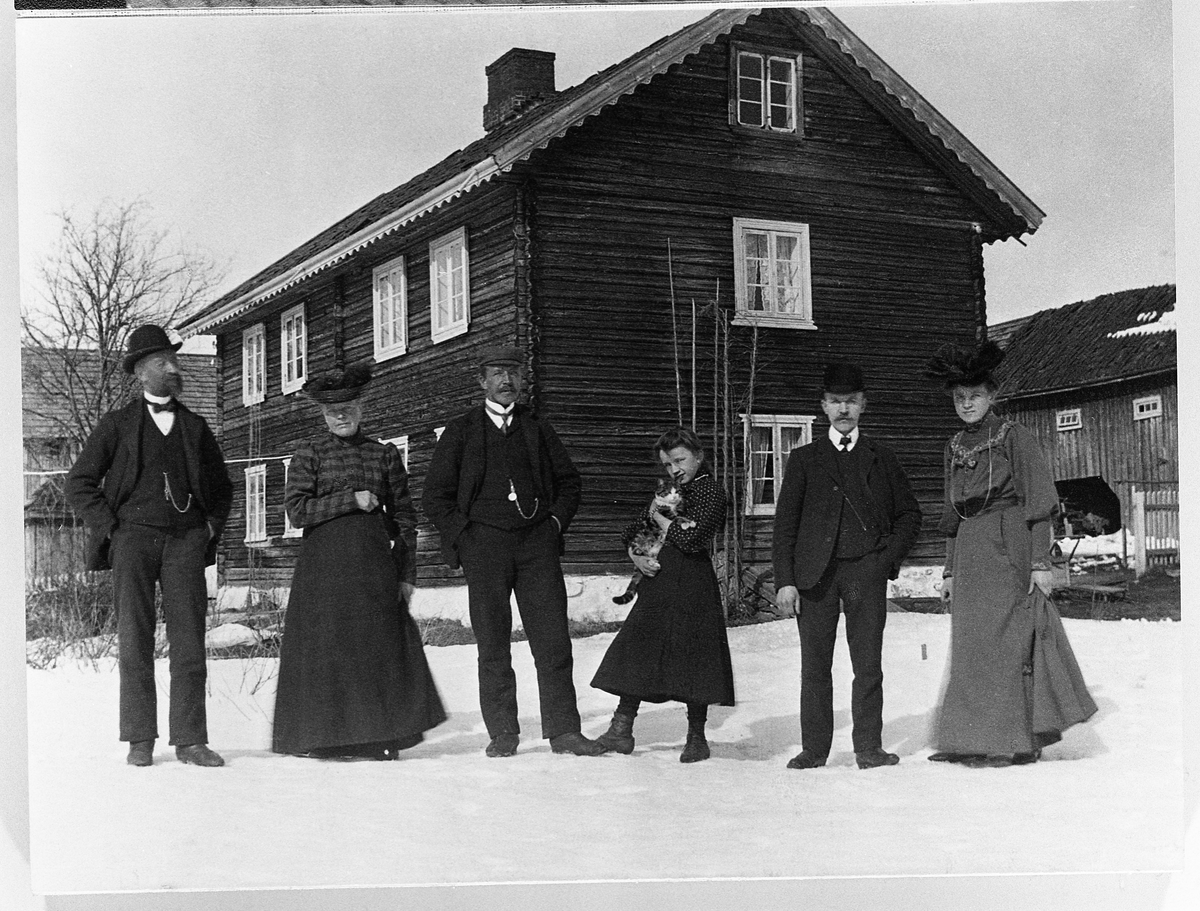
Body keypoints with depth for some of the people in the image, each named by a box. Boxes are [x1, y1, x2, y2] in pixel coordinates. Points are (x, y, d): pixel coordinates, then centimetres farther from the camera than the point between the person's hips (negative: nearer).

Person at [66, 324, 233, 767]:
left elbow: (222, 486, 27)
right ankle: (140, 740, 4)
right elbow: (79, 483, 7)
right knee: (135, 642, -2)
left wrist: (212, 528, 12)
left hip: (186, 539, 2)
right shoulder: (117, 424, 8)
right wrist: (110, 529, -2)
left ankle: (189, 740, 0)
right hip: (133, 536, -2)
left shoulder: (195, 426, 17)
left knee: (189, 641, -4)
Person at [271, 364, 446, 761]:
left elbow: (404, 518, 11)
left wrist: (407, 575, 5)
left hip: (375, 564, 2)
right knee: (325, 649, -3)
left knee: (382, 646, -2)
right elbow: (297, 511, -4)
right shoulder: (309, 454, 6)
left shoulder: (385, 454, 11)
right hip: (324, 563, -2)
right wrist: (350, 500, -10)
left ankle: (381, 739, 5)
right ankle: (323, 739, 6)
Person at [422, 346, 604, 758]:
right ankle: (502, 732, 8)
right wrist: (463, 535, -1)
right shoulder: (460, 431, 10)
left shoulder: (539, 430, 17)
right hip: (484, 543, -1)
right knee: (493, 646, 1)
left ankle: (563, 730, 0)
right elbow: (435, 496, 9)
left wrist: (556, 522, 7)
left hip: (537, 542, 1)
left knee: (553, 641, -4)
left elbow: (568, 482, 22)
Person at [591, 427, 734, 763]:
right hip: (657, 581, 7)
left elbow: (691, 539, -16)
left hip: (691, 586, -7)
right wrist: (636, 556, 0)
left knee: (692, 656, -3)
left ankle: (696, 737, 7)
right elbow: (633, 533, 21)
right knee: (638, 647, 1)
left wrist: (659, 516, -1)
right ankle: (621, 729, 5)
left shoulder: (712, 493, -4)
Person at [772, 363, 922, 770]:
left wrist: (890, 557, 2)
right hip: (814, 572, 0)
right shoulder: (804, 459, 12)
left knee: (868, 664, -2)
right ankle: (813, 748, 7)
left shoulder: (880, 457, 15)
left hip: (866, 569, 0)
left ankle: (868, 748, 4)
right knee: (815, 665, 1)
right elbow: (785, 523, 7)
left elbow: (909, 513, 18)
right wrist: (785, 580, -3)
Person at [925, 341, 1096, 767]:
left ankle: (1016, 742, 0)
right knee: (969, 644, 6)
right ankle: (972, 740, 12)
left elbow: (1040, 503, -6)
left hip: (1009, 546, -6)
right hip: (969, 553, 6)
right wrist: (949, 570, 16)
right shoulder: (955, 447, 15)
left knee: (1005, 641, -6)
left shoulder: (1014, 437, -3)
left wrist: (1040, 561, -13)